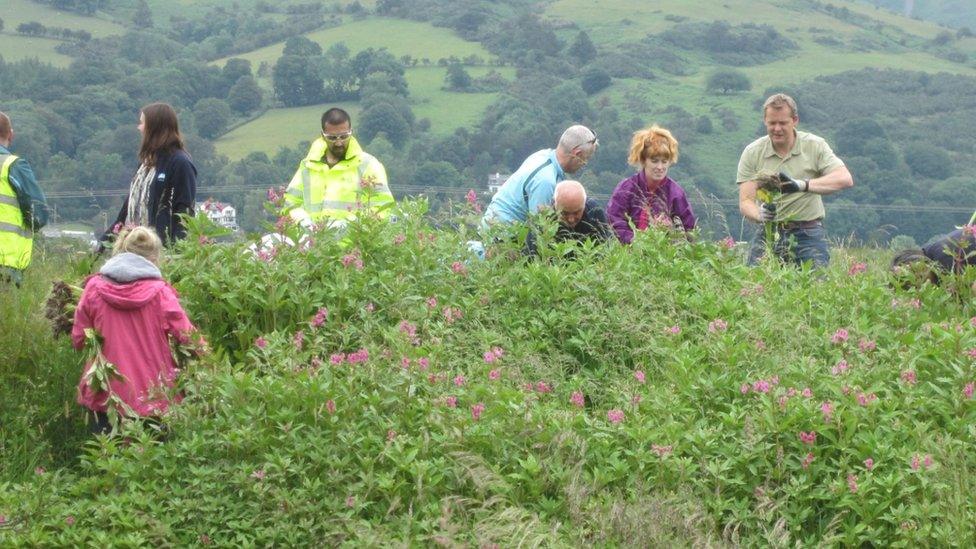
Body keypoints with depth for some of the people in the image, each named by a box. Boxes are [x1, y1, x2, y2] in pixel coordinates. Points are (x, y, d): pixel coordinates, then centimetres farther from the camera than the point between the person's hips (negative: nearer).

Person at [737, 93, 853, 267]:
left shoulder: (815, 145, 0)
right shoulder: (752, 152, 3)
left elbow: (845, 179, -13)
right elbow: (745, 202, -2)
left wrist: (803, 185, -27)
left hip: (807, 234, -1)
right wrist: (759, 214, -27)